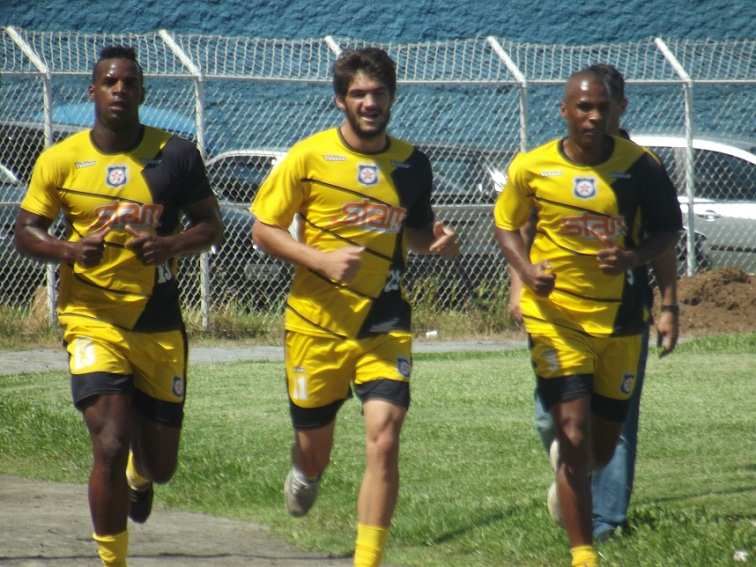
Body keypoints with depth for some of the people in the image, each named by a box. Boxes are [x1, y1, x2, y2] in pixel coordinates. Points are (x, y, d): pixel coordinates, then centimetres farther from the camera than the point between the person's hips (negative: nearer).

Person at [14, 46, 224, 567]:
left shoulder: (176, 155, -2)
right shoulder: (60, 160, -3)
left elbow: (211, 226, 5)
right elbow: (25, 232, 4)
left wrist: (170, 245, -17)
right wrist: (69, 250, -18)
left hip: (160, 325, 2)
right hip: (93, 320, -2)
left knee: (161, 464, 13)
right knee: (111, 446, -19)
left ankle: (138, 476, 52)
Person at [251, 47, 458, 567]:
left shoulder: (412, 164, 2)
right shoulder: (309, 157, -7)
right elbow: (264, 230, -4)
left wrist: (436, 241, -5)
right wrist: (324, 261, -18)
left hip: (385, 326, 1)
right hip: (317, 324, -1)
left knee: (383, 441, -16)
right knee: (314, 444, 12)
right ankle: (305, 476, 51)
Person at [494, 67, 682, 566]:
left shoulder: (640, 166, -7)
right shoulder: (531, 167, -7)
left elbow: (669, 229, 4)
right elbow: (506, 225, 8)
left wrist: (634, 257, -17)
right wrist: (527, 269, -12)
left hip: (621, 319, 2)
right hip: (555, 316, -2)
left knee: (602, 449, 12)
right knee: (575, 438, -13)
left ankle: (567, 470, 50)